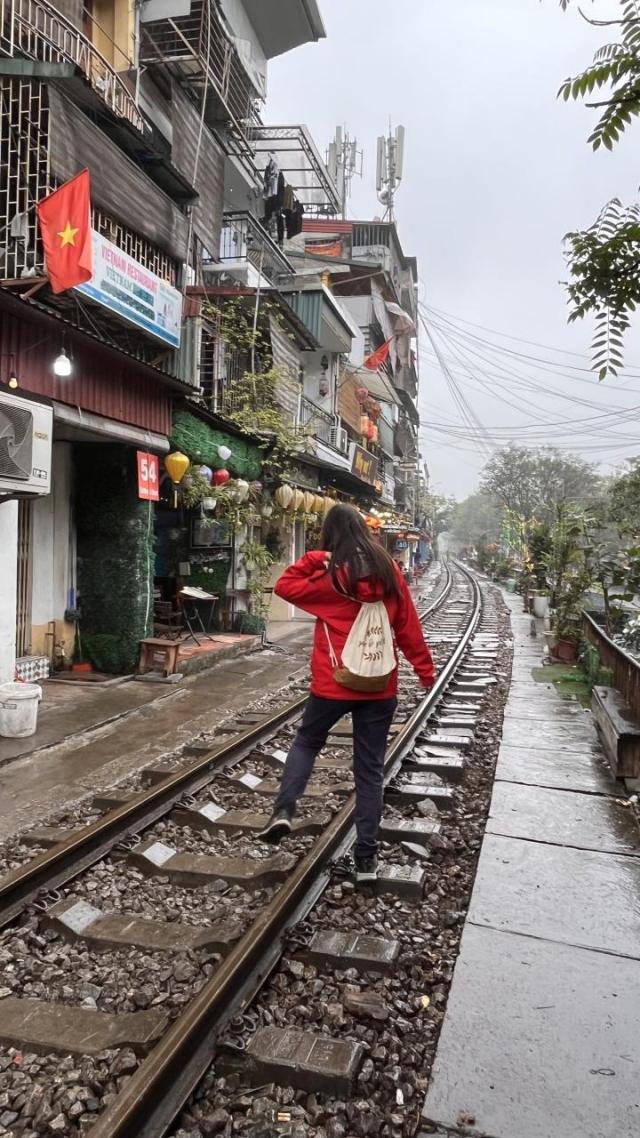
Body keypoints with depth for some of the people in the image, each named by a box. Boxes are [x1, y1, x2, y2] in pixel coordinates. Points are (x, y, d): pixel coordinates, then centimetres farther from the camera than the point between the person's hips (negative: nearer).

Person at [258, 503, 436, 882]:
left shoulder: (329, 575, -9)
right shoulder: (389, 570, -1)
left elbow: (284, 586, 1)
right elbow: (409, 626, 3)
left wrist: (313, 560, -5)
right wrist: (426, 670, 12)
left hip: (333, 682, -2)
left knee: (307, 741, 22)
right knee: (370, 769, 9)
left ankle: (283, 811, 6)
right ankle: (367, 857, 14)